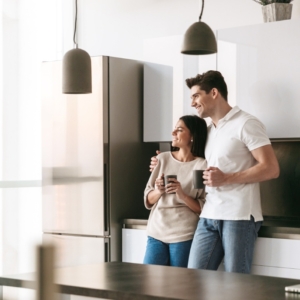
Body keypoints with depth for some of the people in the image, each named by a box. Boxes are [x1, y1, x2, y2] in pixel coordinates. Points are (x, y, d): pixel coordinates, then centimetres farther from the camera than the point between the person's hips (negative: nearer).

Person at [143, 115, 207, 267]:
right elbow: (148, 200, 10)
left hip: (184, 237, -4)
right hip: (156, 232, 4)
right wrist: (158, 192, -10)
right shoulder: (162, 159, 6)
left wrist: (182, 195, -20)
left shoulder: (203, 166, -6)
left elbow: (204, 209, -7)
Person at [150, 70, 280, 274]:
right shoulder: (208, 131, 18)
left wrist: (226, 179, -17)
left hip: (239, 216, -7)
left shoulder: (245, 124, -5)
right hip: (209, 216, 7)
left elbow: (271, 169, -12)